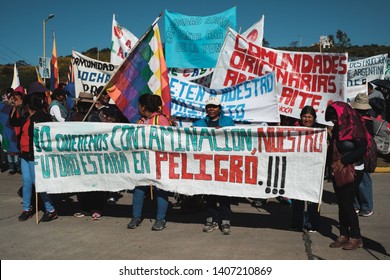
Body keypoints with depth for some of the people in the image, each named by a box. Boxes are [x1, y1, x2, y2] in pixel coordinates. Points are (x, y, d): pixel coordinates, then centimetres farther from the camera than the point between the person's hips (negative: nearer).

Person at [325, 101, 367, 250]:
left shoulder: (355, 128, -12)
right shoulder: (337, 129, 11)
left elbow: (362, 149, -21)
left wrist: (343, 161, -22)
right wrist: (332, 163, 0)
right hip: (339, 171, 7)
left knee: (347, 203, -6)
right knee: (341, 203, 8)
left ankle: (356, 237, 7)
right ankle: (344, 235, 16)